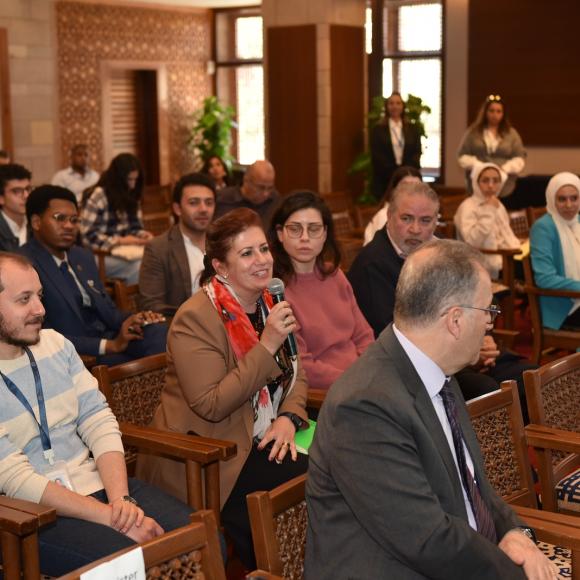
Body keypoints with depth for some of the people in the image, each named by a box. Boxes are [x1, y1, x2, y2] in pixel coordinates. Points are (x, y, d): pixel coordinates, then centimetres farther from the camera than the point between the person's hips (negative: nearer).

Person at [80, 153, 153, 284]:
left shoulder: (131, 197, 12)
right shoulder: (98, 196, -10)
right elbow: (88, 236, -13)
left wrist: (143, 235, -5)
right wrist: (119, 241, -19)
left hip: (126, 250, 7)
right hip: (101, 255, -6)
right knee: (140, 265, -34)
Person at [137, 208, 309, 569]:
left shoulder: (269, 305, 8)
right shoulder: (196, 317, -16)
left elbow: (296, 374, 13)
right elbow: (211, 406, -22)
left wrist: (289, 417, -9)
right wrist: (266, 346, -25)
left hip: (255, 442, 7)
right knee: (307, 476, -21)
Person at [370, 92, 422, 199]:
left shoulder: (412, 129, 12)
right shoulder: (378, 129, 5)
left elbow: (417, 152, 6)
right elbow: (376, 155, -2)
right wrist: (393, 172, -11)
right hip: (384, 180, -2)